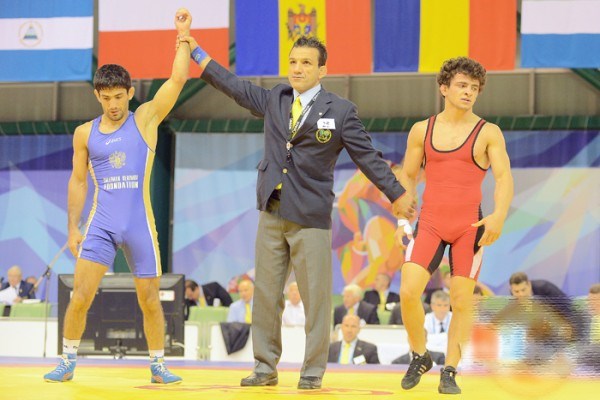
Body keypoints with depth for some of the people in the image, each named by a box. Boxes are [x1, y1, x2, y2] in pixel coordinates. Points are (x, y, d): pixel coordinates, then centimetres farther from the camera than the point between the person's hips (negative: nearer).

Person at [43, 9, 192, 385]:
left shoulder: (146, 119, 2)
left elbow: (178, 78, -6)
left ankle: (158, 365, 17)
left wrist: (183, 33, -8)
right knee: (81, 296, -7)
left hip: (140, 224, -1)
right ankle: (67, 363, 5)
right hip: (100, 225, 1)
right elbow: (78, 181, 12)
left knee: (150, 300, 4)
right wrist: (73, 227, 6)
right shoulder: (85, 133, 7)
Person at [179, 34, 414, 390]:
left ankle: (313, 371, 4)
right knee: (266, 293, 5)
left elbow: (367, 156, 3)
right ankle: (266, 367, 13)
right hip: (272, 213, 4)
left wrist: (397, 195, 3)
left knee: (316, 298, -4)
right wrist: (195, 50, 20)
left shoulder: (341, 111, -1)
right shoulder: (274, 101, 11)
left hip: (311, 218, -4)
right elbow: (235, 86, 19)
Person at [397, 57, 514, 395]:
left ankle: (450, 373, 10)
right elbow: (408, 176, 18)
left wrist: (499, 216, -26)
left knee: (462, 302, -2)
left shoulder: (488, 133, 1)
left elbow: (504, 178, -9)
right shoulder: (422, 130, 9)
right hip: (430, 223, 2)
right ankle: (420, 357, 9)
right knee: (408, 292, -13)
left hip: (469, 226, -1)